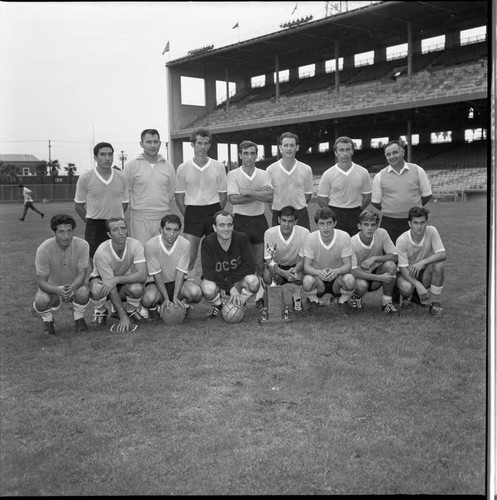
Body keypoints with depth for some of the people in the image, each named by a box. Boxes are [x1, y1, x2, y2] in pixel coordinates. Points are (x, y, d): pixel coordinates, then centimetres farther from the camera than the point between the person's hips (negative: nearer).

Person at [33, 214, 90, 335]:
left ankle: (79, 318, 1)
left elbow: (82, 275, -21)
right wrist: (58, 290, -43)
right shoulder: (43, 249, -24)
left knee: (83, 292, -34)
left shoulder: (82, 245, -22)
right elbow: (41, 281, -21)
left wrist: (72, 287, -45)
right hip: (52, 288, 0)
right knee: (41, 301, -33)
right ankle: (48, 320, 5)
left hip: (75, 286, 1)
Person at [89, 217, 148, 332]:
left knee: (137, 288, -33)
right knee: (96, 291, -37)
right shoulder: (102, 253, -30)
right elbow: (111, 290, -28)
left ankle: (133, 311, 3)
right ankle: (101, 312, 0)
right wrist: (123, 317, -29)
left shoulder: (135, 245, -23)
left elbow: (142, 275, -30)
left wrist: (116, 279, -40)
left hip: (126, 281, 2)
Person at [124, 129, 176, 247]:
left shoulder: (168, 166, 9)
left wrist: (161, 207, 8)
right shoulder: (131, 166, -1)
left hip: (163, 219, 3)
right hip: (140, 219, -3)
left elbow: (171, 193, 13)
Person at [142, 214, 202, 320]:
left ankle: (184, 303, 7)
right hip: (157, 283, -1)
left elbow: (181, 272, -13)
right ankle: (154, 307, 4)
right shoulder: (151, 245, -19)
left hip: (177, 283, 1)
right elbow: (157, 274, -17)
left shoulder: (185, 244, -14)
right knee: (149, 298, -35)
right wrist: (166, 299, -25)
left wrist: (175, 297, -25)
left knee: (196, 292, -30)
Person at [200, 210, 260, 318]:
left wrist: (231, 280, -24)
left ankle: (240, 303, 4)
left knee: (254, 282, -30)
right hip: (215, 279, -1)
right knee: (208, 289, -35)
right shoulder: (207, 242, -20)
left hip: (237, 279, 1)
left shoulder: (242, 238, -16)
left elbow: (250, 266, -16)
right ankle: (217, 305, 4)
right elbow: (208, 272, -23)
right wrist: (230, 287, -30)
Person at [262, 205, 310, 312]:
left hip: (295, 267, 0)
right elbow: (268, 260, -19)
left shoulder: (304, 233, -19)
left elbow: (303, 259, -11)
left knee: (298, 275, -35)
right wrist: (283, 273, -38)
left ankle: (297, 299, 1)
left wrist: (295, 270, -35)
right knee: (267, 275, -34)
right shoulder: (269, 233, -18)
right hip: (276, 267, 0)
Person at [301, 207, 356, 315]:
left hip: (337, 276, 1)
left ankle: (343, 300, 2)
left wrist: (336, 271, -37)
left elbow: (348, 265, -14)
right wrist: (319, 272, -38)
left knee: (350, 279, -34)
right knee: (307, 281, -36)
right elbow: (306, 266, -15)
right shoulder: (311, 238, -15)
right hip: (317, 275, -1)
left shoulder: (344, 237, -15)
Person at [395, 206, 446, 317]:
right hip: (408, 274, -2)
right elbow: (403, 268, -22)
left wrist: (422, 262, -37)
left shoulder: (431, 231, -16)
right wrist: (418, 285, -36)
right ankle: (409, 296, 7)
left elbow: (442, 254, -22)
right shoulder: (402, 240, -21)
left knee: (439, 264, -30)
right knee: (406, 287, -36)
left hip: (425, 272, 2)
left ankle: (435, 303, -14)